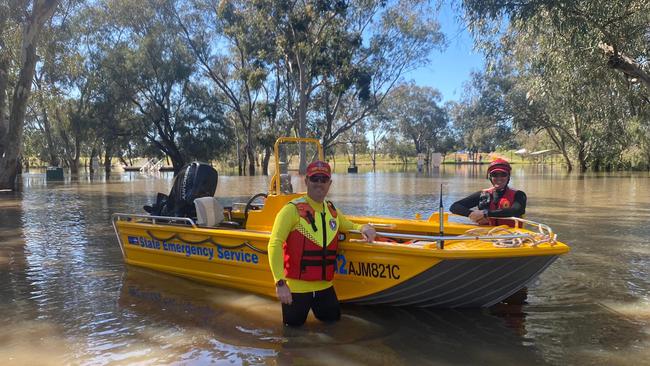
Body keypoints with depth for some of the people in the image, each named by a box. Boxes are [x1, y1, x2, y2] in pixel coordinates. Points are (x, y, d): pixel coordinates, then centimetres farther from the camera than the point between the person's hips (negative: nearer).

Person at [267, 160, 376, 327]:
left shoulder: (332, 211, 6)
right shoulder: (293, 209, -13)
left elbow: (349, 226, 25)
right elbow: (274, 245, -18)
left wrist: (363, 228, 0)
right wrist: (280, 283, -24)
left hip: (324, 285, 6)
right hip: (296, 286, -5)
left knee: (333, 319, 19)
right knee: (294, 324, 8)